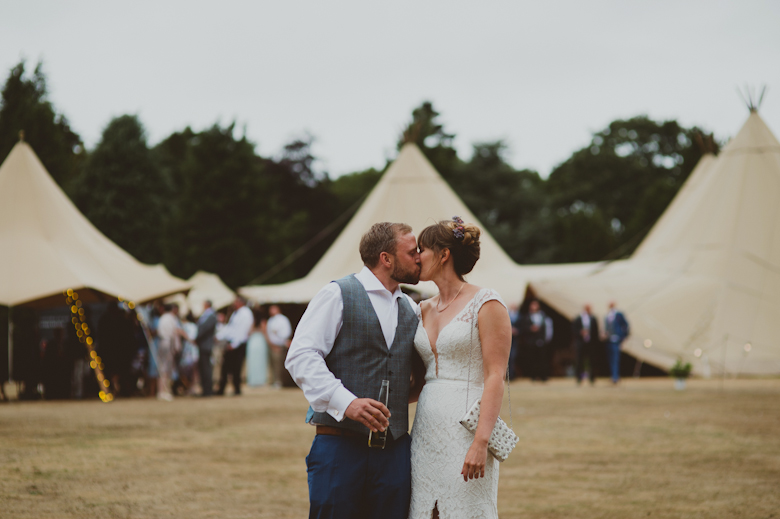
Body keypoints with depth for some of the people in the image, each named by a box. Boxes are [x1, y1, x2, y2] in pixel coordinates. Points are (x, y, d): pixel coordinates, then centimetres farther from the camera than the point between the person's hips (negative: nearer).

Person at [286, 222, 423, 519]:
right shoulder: (338, 295, -1)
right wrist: (346, 402, -23)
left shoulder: (411, 310, 19)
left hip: (394, 448, 6)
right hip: (340, 446, -6)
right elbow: (300, 357, -11)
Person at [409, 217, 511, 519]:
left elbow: (495, 376, -12)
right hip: (427, 431, 7)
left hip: (466, 428, -7)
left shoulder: (486, 305, -6)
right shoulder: (425, 309, 15)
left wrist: (481, 442, -20)